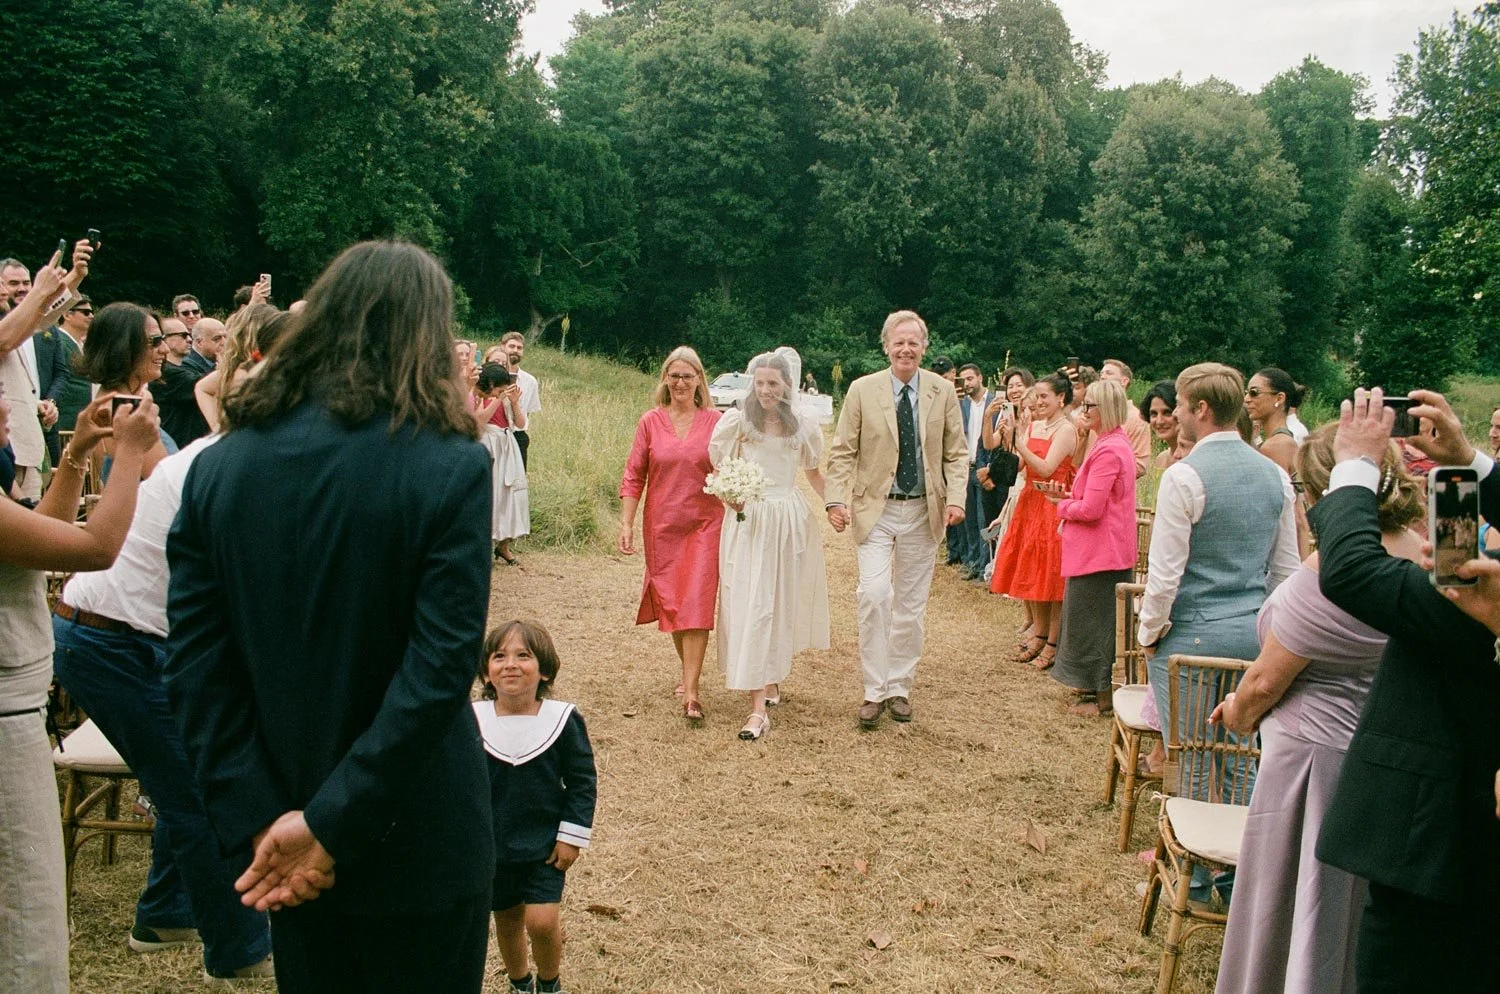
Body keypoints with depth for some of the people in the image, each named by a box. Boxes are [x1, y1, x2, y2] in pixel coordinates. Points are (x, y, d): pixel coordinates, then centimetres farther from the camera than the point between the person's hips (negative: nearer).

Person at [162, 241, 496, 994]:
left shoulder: (220, 463, -4)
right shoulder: (450, 464, -16)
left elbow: (194, 666, -6)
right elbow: (441, 669, -22)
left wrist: (255, 819, -7)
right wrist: (332, 823, -17)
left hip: (279, 829, 4)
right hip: (416, 844, -3)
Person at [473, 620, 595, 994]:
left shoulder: (563, 720, -12)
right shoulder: (472, 721, -10)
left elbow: (583, 782, -4)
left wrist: (572, 836, -7)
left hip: (545, 845, -2)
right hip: (492, 846, 2)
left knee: (542, 920, -12)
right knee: (507, 921, 16)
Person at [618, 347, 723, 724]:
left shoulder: (714, 421, 0)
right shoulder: (650, 422, 2)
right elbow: (633, 476, 3)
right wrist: (626, 525, -3)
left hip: (704, 525, -2)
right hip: (661, 526, 2)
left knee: (696, 603, -9)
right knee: (669, 602, 11)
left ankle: (690, 691, -8)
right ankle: (690, 667, 33)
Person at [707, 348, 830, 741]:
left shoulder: (804, 425, 4)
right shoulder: (736, 421, -2)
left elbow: (814, 474, 16)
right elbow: (716, 469, 6)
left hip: (789, 520, 2)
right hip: (747, 521, -2)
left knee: (782, 604, 7)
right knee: (750, 605, -4)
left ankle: (770, 678, 26)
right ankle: (758, 706, 1)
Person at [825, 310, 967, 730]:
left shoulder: (943, 392, 2)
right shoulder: (862, 390, -2)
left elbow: (956, 453, 6)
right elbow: (842, 452, -2)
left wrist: (955, 498, -9)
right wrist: (836, 499, -14)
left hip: (923, 511, 2)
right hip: (875, 508, -2)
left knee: (911, 605, 9)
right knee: (874, 594, -15)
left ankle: (899, 688, 23)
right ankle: (874, 691, -3)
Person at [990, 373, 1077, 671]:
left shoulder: (1066, 430, -10)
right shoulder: (1033, 425, 10)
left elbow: (1046, 469, -20)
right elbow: (1019, 465, 4)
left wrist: (1020, 442, -20)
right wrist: (1017, 433, -5)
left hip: (1053, 506, -7)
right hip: (1030, 502, 8)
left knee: (1051, 572, -2)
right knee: (1030, 570, 11)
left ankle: (1053, 642, 4)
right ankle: (1039, 630, 23)